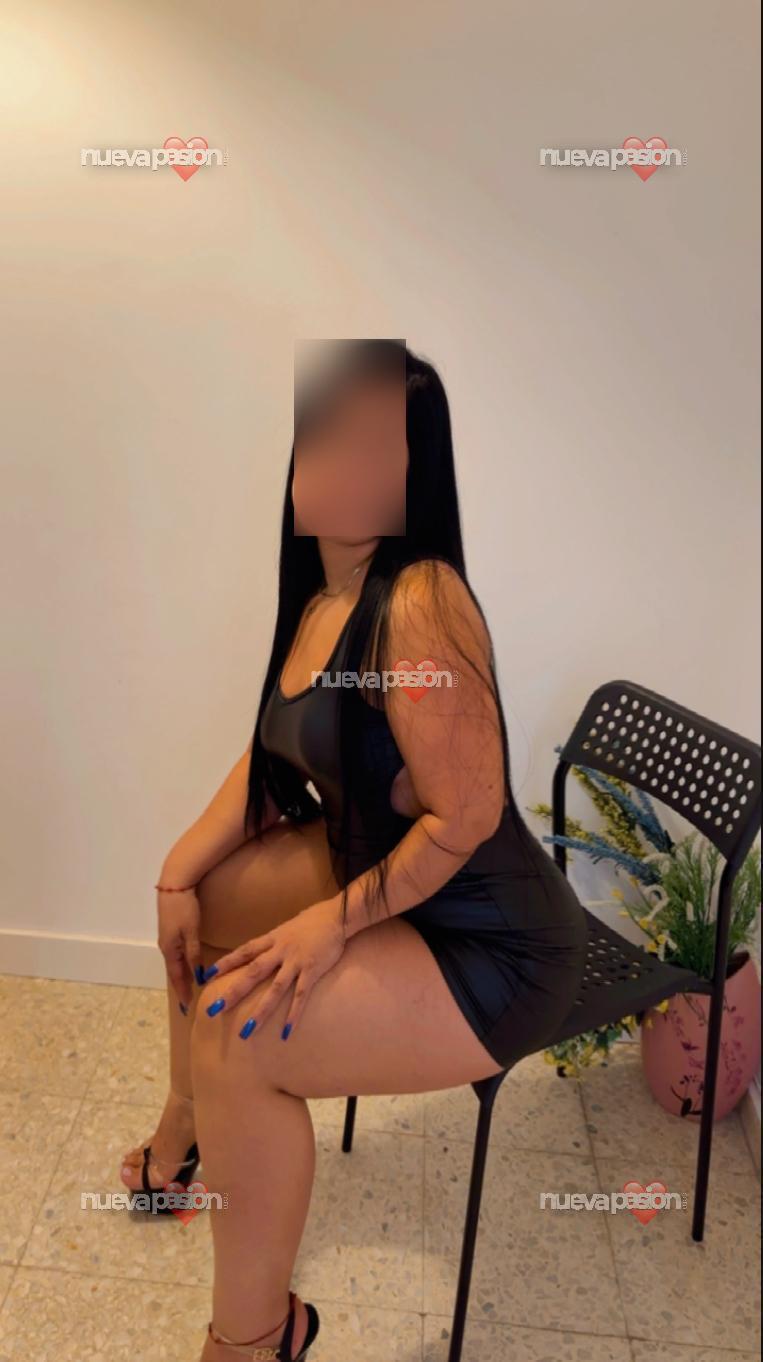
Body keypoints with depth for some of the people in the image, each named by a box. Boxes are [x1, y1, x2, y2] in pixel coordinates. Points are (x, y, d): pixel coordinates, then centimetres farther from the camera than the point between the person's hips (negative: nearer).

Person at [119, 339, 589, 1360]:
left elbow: (466, 817, -25)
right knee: (200, 901, 16)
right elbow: (272, 752, 9)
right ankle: (187, 1128, 40)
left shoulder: (417, 602, -27)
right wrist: (182, 871, 1)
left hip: (491, 947, -9)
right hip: (374, 864, 9)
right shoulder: (317, 593, 0)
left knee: (234, 1040, -20)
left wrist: (332, 924, -16)